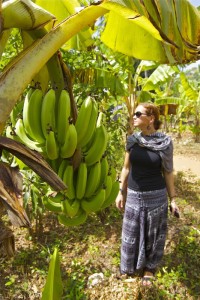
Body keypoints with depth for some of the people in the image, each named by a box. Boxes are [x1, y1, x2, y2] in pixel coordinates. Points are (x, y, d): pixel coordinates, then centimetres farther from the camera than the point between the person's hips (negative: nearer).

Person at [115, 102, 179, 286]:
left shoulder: (165, 142, -10)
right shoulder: (132, 140, -3)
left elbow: (168, 172, -3)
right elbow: (126, 168, 5)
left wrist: (173, 199, -1)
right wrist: (121, 192, 6)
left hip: (156, 196, -2)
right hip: (134, 195, 2)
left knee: (153, 234, 15)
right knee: (132, 234, 16)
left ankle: (149, 268, 39)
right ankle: (131, 266, 41)